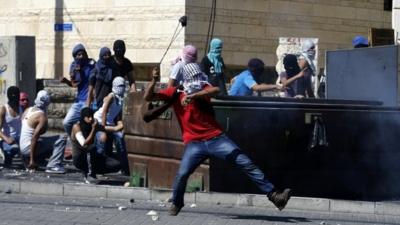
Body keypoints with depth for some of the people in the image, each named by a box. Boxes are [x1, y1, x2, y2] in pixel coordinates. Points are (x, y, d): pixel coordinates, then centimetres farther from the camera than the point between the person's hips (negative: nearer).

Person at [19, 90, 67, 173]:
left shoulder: (28, 110, 8)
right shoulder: (42, 117, -16)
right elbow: (34, 137, -23)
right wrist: (32, 159, -22)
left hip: (22, 148, 9)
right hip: (29, 147, -9)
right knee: (62, 138, -12)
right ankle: (53, 166, -16)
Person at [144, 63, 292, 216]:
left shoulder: (202, 89, 6)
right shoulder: (175, 93, 4)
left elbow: (215, 90, -19)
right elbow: (148, 97, -1)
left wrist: (192, 96, -31)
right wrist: (154, 81, -19)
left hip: (216, 138, 1)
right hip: (194, 143, -1)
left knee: (246, 164, -6)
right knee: (182, 173, -20)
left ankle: (273, 195, -3)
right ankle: (176, 203, 9)